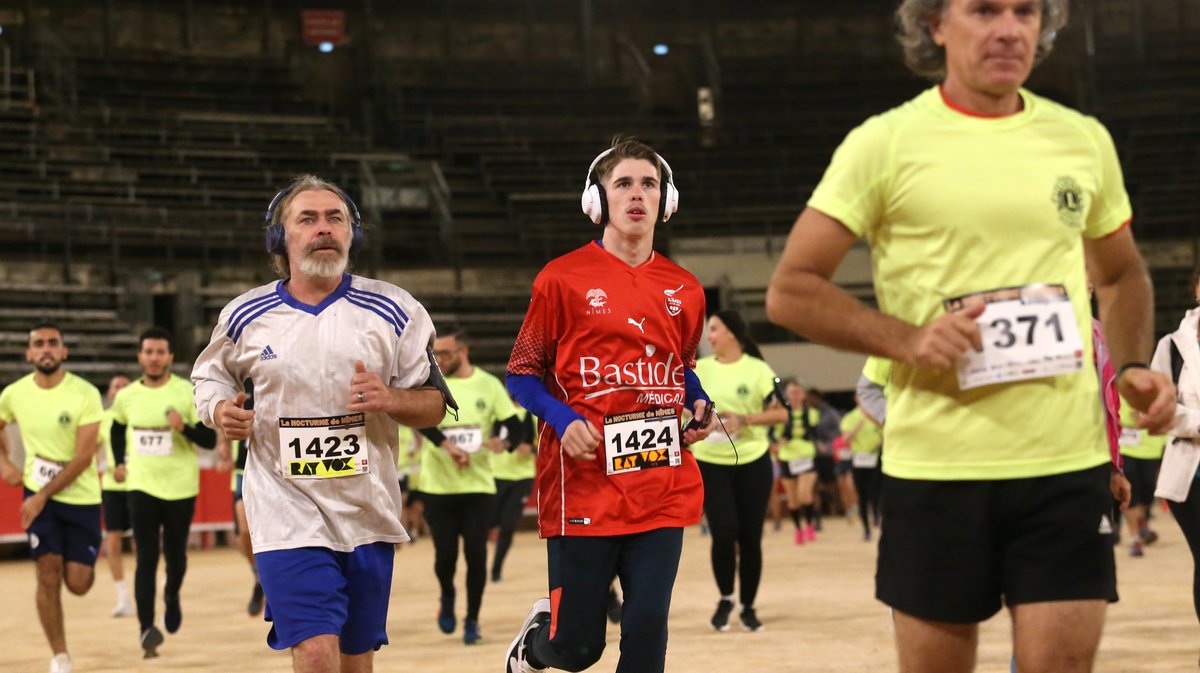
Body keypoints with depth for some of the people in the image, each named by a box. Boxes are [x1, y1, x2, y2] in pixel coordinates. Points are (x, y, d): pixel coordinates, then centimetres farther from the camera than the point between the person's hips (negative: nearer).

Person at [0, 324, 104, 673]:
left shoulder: (85, 394, -15)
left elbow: (84, 456, -18)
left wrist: (43, 496, -19)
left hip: (81, 497, -1)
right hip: (38, 495, 2)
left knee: (78, 584, -1)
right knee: (49, 576, -9)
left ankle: (86, 563, 36)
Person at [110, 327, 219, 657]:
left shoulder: (188, 393, -8)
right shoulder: (126, 396, 1)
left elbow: (210, 440, -9)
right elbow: (117, 427, 23)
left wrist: (184, 427, -26)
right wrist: (119, 461, 14)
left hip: (181, 488, -1)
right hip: (142, 487, 1)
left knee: (175, 555, 11)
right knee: (147, 559, -10)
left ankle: (172, 597, 42)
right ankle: (146, 628, -14)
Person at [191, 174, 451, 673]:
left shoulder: (393, 310, 0)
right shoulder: (246, 317, 1)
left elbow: (434, 404, 4)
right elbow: (209, 376, 19)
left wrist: (390, 400, -17)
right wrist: (219, 411, -3)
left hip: (369, 514, 2)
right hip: (286, 508, -2)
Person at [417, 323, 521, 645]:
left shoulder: (489, 384, 1)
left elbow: (514, 426, 0)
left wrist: (504, 442, -23)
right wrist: (447, 446, -31)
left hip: (479, 485, 0)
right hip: (438, 486, 0)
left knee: (476, 554, -4)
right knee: (445, 554, 0)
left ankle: (472, 620, 12)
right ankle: (447, 598, 32)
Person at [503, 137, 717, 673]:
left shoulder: (684, 291, 10)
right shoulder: (563, 279, -2)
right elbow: (522, 374, 2)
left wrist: (698, 405, 6)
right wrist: (561, 419, -16)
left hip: (663, 489, 3)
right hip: (583, 486, -3)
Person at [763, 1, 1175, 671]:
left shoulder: (1085, 140, 9)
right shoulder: (884, 144, -3)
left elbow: (1123, 275, 24)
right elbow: (791, 290, -3)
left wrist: (1131, 365, 4)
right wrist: (909, 340, -16)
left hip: (1069, 463, 2)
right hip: (936, 465, -2)